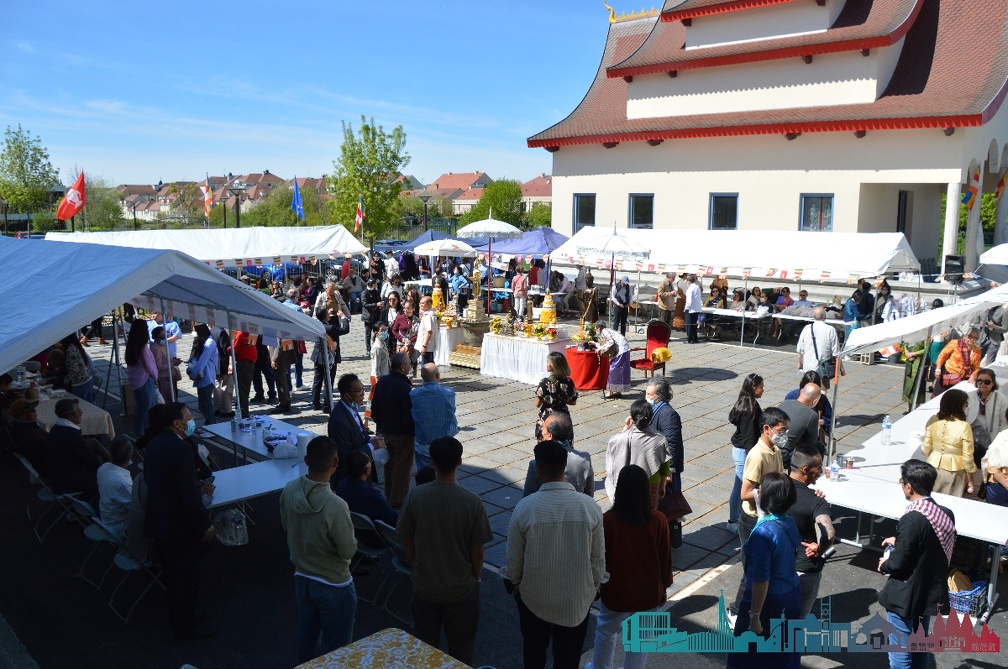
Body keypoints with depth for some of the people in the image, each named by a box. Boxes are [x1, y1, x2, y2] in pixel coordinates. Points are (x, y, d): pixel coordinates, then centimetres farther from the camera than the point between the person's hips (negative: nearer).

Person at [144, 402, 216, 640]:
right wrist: (205, 524, -17)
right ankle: (186, 626, 24)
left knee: (174, 572, 25)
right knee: (187, 576, 9)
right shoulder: (181, 448, -26)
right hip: (179, 525, -9)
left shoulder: (155, 444, 4)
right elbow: (188, 493, -27)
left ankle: (177, 616, 42)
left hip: (158, 520, 9)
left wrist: (197, 487, 10)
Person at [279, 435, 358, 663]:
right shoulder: (335, 506, -33)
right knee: (335, 651, 13)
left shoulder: (289, 491, -13)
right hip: (333, 586, -6)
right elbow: (348, 551, -21)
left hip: (301, 578, 6)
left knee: (306, 641, 25)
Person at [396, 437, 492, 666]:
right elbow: (477, 551, -12)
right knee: (461, 648, 20)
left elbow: (407, 542, -5)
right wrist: (475, 578, 7)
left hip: (424, 586, 2)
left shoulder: (415, 496, -17)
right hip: (461, 588, -2)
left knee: (425, 647, 23)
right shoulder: (472, 502, -22)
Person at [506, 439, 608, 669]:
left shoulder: (525, 507, -23)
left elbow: (514, 555, -10)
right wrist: (596, 584, 12)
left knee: (534, 648, 26)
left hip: (534, 594, 0)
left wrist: (515, 582, 11)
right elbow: (598, 556, -8)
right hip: (577, 595, 1)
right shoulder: (590, 506, -19)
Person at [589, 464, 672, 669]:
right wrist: (664, 587, 11)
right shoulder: (658, 520, -17)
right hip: (648, 592, 1)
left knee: (606, 630, 25)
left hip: (616, 591, -1)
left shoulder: (608, 520, -22)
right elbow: (665, 558, -5)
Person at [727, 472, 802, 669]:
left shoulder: (763, 532, -30)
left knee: (751, 653, 13)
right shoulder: (789, 522, -5)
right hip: (792, 593, 8)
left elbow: (761, 581, -27)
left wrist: (754, 616, -18)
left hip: (769, 600, -8)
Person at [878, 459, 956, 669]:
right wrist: (899, 542, 14)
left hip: (905, 597, -8)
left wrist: (884, 565, -2)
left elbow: (898, 564, -23)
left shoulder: (912, 519, -28)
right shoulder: (946, 514, -4)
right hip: (930, 592, 8)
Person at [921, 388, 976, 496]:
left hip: (934, 466, 3)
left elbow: (925, 450, -2)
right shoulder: (964, 427, -20)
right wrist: (970, 480, 0)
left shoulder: (933, 421, -10)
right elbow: (967, 457, -12)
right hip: (954, 470, -3)